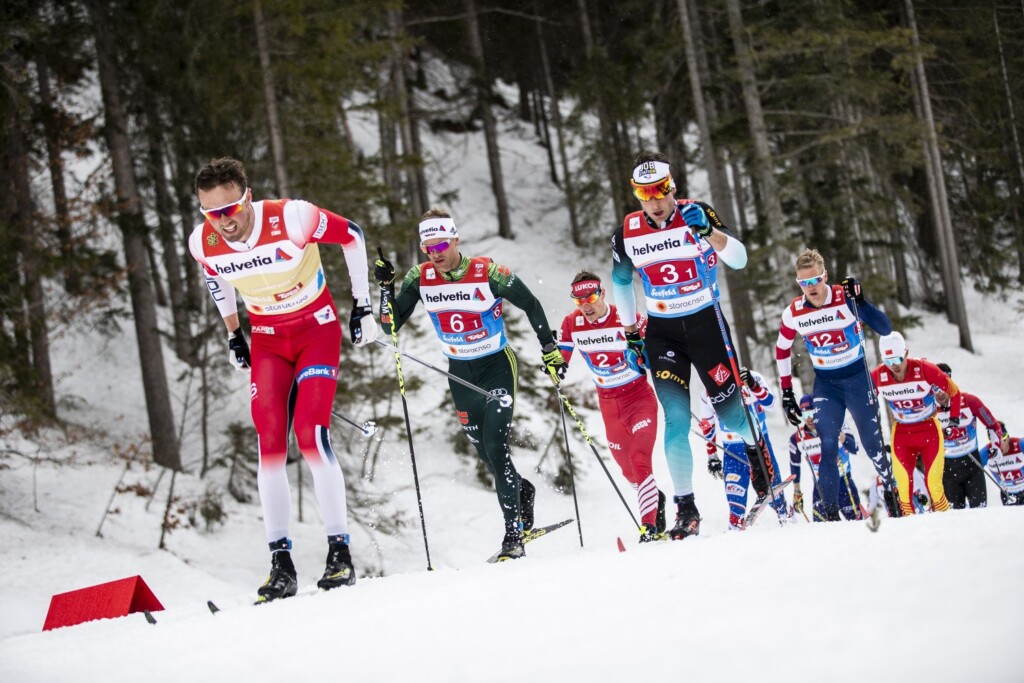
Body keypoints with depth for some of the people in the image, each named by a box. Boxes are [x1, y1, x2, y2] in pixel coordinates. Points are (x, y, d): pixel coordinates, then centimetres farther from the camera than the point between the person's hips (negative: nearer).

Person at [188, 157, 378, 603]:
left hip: (317, 329, -4)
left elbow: (351, 236, -10)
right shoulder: (202, 243, -14)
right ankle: (281, 561, -3)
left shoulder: (292, 218, -27)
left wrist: (363, 306, -6)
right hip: (267, 340, 4)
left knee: (311, 435, -18)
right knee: (269, 445, -7)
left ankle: (340, 551, -9)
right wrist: (233, 335, 16)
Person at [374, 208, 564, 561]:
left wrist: (550, 351, -9)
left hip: (497, 366, -4)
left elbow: (531, 305, -8)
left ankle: (514, 534, -10)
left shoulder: (487, 273, -19)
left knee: (496, 448, -16)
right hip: (460, 374, 4)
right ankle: (523, 491, 41)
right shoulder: (420, 278, -9)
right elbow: (391, 326, -8)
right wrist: (386, 287, -22)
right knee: (487, 455, 10)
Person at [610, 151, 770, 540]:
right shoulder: (627, 233, -3)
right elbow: (620, 282, 14)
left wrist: (709, 232, -34)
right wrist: (629, 331, 14)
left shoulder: (695, 215, -11)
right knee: (676, 419, -9)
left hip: (706, 323, -1)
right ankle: (686, 508, -3)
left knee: (730, 412, 2)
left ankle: (756, 446, 38)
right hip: (662, 333, 1)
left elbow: (739, 260, -18)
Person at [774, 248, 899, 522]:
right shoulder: (793, 313, -7)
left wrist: (860, 301, -33)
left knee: (873, 443, 2)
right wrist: (787, 393, 7)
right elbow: (782, 351, 9)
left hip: (857, 378, -2)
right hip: (825, 384, 2)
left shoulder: (846, 298, -16)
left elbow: (885, 329, -20)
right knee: (827, 445, -11)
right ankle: (831, 512, -6)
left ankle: (891, 491, 27)